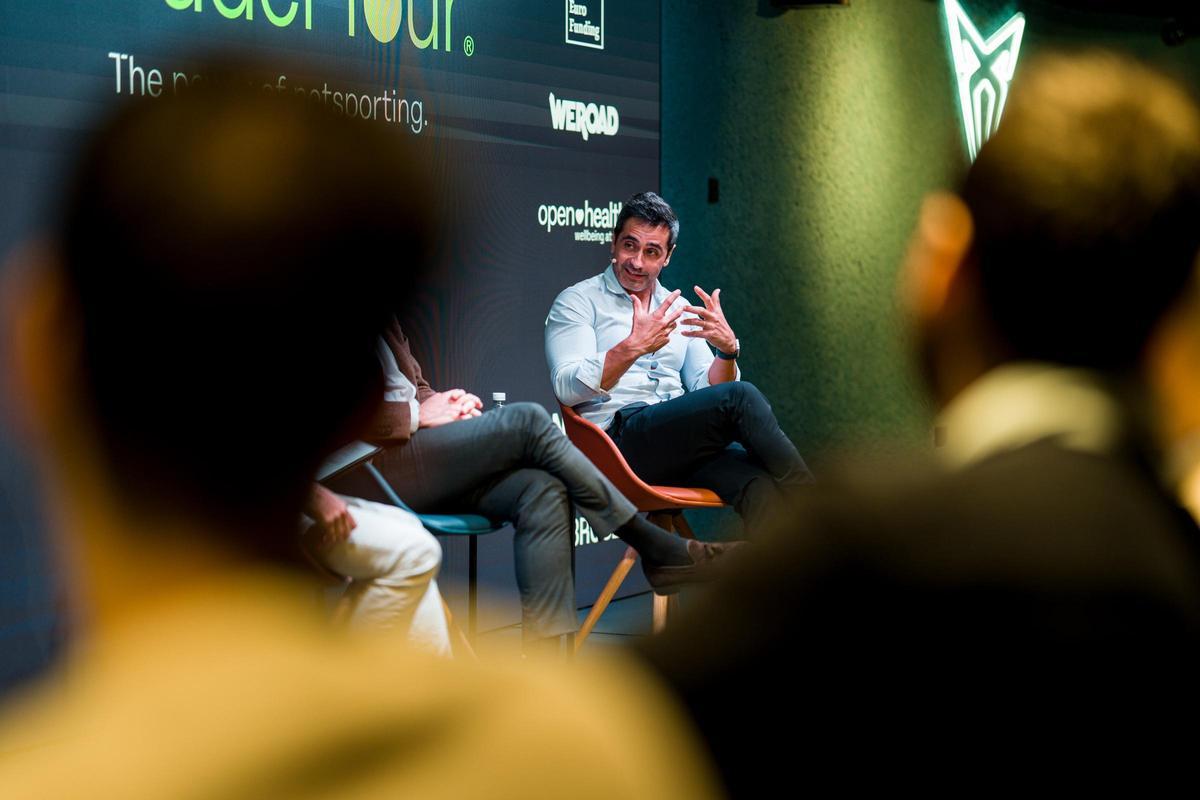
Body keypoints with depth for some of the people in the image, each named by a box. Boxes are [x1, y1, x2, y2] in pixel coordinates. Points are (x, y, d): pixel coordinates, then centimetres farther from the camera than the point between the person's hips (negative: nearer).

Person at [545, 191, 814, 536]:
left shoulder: (679, 310, 24)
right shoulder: (578, 301, 8)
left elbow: (706, 391, 17)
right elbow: (568, 387, -7)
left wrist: (728, 350, -4)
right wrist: (633, 347, -20)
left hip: (685, 443, 5)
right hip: (620, 435, -5)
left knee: (760, 485, -29)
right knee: (740, 397, -26)